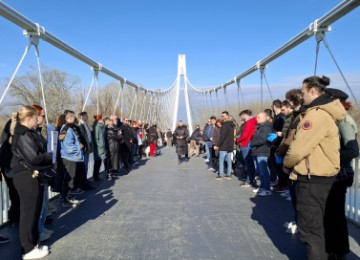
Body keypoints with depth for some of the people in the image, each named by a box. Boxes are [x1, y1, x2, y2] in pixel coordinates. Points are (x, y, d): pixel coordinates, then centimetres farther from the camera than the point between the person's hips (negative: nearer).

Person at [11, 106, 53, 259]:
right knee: (29, 212, 1)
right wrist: (51, 155, -11)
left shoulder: (27, 133, 13)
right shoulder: (23, 135, -18)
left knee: (33, 211, 18)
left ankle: (33, 243, 32)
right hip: (27, 177, -10)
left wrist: (48, 158, 0)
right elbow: (34, 158, -25)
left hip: (30, 176, 10)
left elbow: (37, 152, 15)